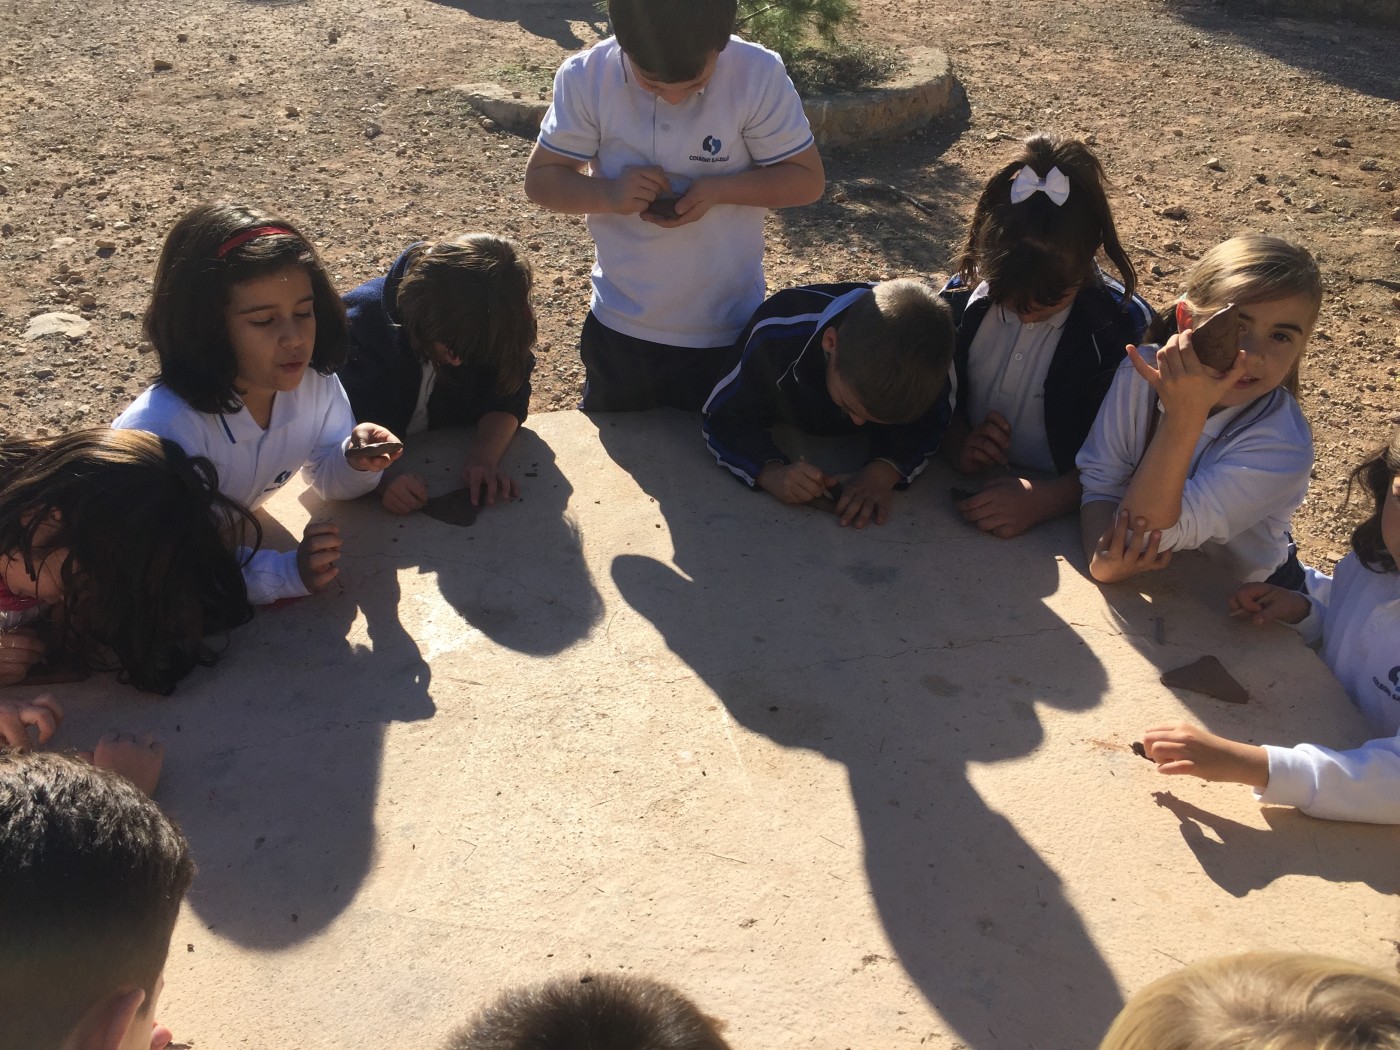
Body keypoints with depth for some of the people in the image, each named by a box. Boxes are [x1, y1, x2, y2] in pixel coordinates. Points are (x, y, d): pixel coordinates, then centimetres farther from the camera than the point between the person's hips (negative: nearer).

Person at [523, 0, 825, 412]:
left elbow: (808, 179, -10)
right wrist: (609, 193, -27)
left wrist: (718, 189, -26)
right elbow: (540, 179, -7)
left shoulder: (760, 76, -20)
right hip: (620, 326, 2)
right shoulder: (585, 77, -17)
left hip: (728, 329, -1)